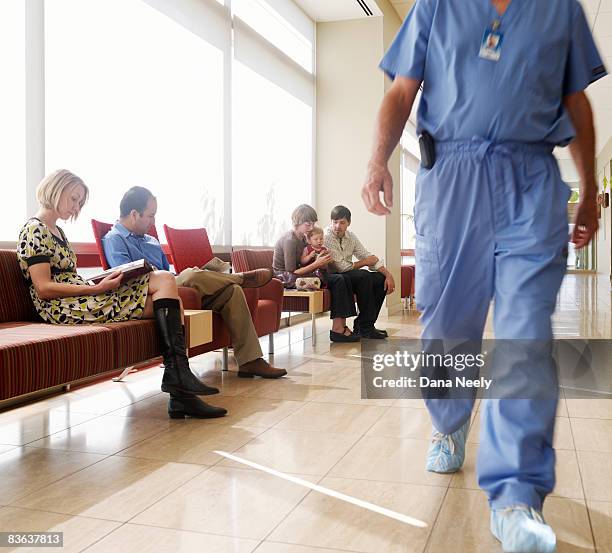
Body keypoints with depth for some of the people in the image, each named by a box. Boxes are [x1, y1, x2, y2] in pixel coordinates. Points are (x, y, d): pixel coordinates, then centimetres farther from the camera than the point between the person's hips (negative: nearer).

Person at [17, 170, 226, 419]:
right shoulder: (34, 230, -5)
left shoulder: (56, 231, 25)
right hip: (62, 307, -9)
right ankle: (177, 377, -18)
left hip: (78, 299, 9)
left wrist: (101, 281, 5)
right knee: (163, 281, -15)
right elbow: (44, 289, -14)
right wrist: (97, 288, -18)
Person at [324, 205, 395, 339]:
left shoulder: (351, 237, 9)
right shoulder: (326, 237, -16)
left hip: (349, 275, 8)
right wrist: (364, 262, -6)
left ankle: (361, 324, -3)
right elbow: (341, 267, -20)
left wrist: (388, 274, -5)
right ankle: (365, 328, -22)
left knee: (381, 279, -5)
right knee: (364, 276, -29)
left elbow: (368, 257, 9)